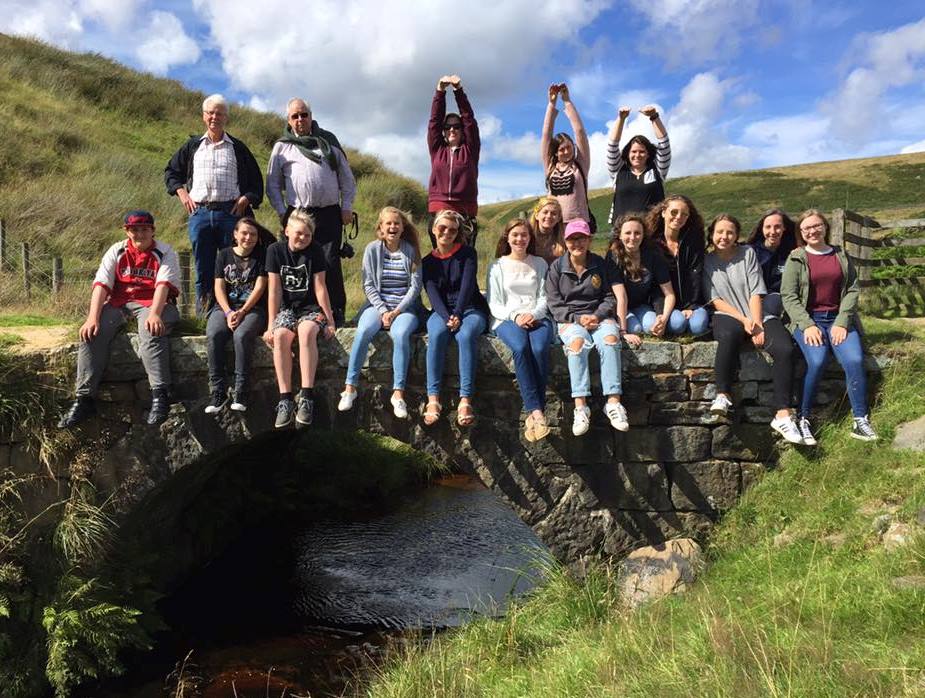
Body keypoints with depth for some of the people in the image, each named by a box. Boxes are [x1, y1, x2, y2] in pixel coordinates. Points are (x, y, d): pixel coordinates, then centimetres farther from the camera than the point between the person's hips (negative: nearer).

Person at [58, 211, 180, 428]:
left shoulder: (165, 253, 1)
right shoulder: (116, 252, 10)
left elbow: (163, 285, -14)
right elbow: (101, 284, -1)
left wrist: (154, 313, -32)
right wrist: (93, 317, -16)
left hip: (152, 303, -3)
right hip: (118, 303, 4)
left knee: (151, 332, -37)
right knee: (92, 334, -22)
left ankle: (160, 395, -37)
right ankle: (84, 398, -20)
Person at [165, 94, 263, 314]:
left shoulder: (237, 148, 12)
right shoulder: (193, 146, 16)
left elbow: (256, 180, 14)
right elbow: (171, 171, 25)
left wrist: (246, 199, -1)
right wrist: (181, 192, 9)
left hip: (230, 213, -1)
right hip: (200, 212, 2)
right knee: (203, 268, 4)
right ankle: (203, 314, 8)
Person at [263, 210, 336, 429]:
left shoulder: (315, 251, -3)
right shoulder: (275, 250, 0)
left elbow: (320, 288, -3)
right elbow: (274, 290, -2)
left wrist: (330, 320, -5)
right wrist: (271, 325, -6)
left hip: (311, 308, -1)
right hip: (286, 308, 1)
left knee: (307, 331, -36)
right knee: (281, 335, -32)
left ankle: (307, 398, -36)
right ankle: (285, 400, -32)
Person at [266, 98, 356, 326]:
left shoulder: (328, 140, 15)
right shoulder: (282, 147, 12)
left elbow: (346, 176, 15)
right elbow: (273, 184, 14)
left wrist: (347, 207, 6)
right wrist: (282, 212, 3)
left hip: (329, 214, 0)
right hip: (297, 215, 0)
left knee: (331, 263, -6)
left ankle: (337, 313, -1)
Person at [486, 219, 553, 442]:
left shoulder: (539, 264, 20)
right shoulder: (497, 266, 16)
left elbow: (544, 298, 11)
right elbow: (494, 303, 7)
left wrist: (533, 314, -11)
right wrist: (514, 316, -12)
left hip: (537, 318, 1)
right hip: (506, 318, -1)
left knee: (540, 349, -34)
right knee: (520, 347, -36)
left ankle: (533, 414, -32)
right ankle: (537, 412, -39)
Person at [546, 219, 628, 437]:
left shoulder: (599, 264, 13)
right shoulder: (557, 267, 8)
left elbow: (609, 297, 13)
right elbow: (554, 303, 2)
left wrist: (597, 315, -8)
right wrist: (577, 318, -13)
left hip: (598, 315, 2)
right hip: (569, 319, -1)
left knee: (610, 338, -33)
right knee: (577, 342, -36)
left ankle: (613, 402, -34)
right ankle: (580, 407, -39)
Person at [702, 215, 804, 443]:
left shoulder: (747, 253, 10)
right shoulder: (707, 262, 9)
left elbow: (755, 292, 2)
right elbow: (715, 300, 1)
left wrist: (757, 324, -10)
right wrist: (744, 320, -11)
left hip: (757, 315, 2)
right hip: (727, 316, -2)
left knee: (784, 349, -26)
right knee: (728, 335, -40)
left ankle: (783, 415, -26)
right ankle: (722, 395, -34)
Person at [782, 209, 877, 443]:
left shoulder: (841, 256, 13)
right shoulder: (796, 259, 4)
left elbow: (852, 290, 5)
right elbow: (788, 296, -4)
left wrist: (841, 323, -9)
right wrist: (808, 325, -16)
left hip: (838, 318, 3)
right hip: (807, 319, -2)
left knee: (855, 360, -23)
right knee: (817, 361, -29)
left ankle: (860, 422, -14)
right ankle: (803, 420, -18)